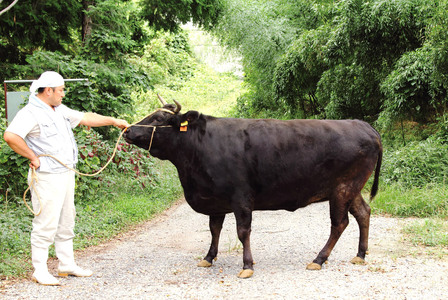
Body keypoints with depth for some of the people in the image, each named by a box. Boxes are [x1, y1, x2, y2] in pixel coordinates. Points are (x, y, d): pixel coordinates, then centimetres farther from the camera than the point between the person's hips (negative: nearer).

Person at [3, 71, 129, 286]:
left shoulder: (60, 110, 13)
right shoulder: (30, 113, -16)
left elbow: (85, 118, 25)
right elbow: (10, 136, -29)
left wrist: (113, 121, 26)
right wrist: (33, 157, -21)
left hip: (66, 174, 9)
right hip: (47, 177, -9)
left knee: (66, 222, 16)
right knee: (46, 224, -5)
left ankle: (67, 265, 26)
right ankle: (40, 271, 4)